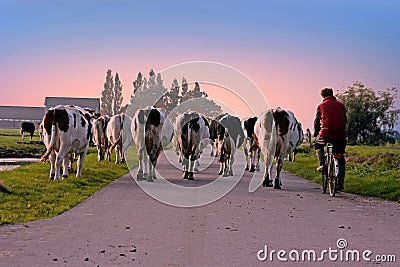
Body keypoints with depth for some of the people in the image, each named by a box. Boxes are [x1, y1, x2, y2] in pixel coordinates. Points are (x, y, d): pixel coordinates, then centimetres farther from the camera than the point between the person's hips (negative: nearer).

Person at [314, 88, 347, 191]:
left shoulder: (321, 106, 7)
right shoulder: (341, 105, 11)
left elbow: (316, 122, 12)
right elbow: (345, 121, 19)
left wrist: (315, 135, 26)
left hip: (326, 134, -2)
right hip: (340, 135, 2)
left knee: (317, 144, 32)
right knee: (341, 159, 16)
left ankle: (322, 164, 13)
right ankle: (340, 182, 8)